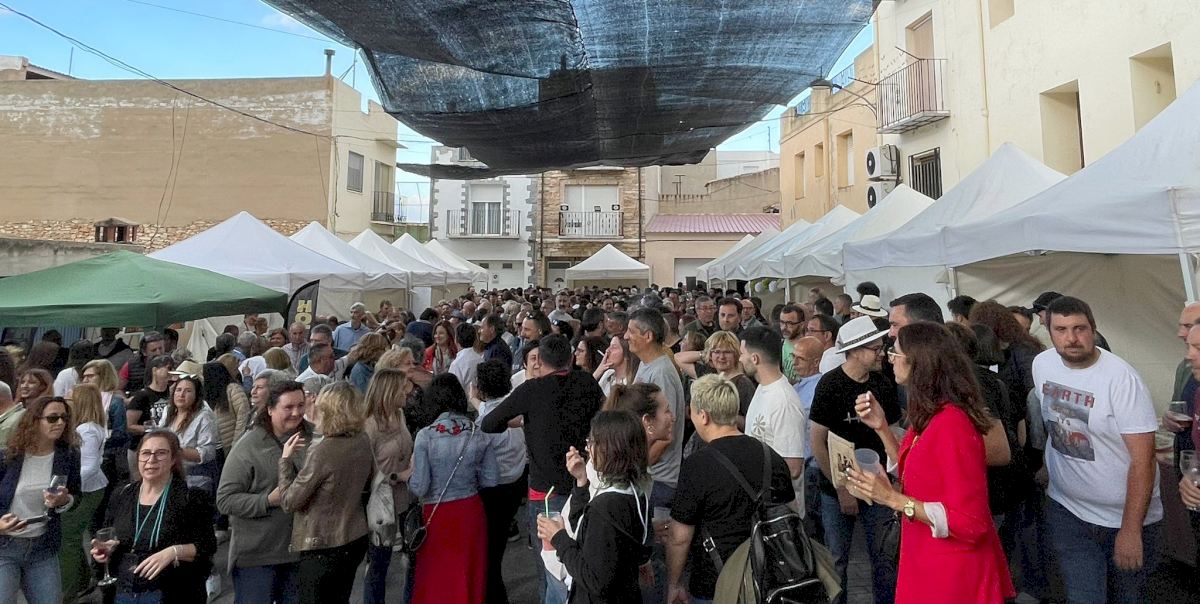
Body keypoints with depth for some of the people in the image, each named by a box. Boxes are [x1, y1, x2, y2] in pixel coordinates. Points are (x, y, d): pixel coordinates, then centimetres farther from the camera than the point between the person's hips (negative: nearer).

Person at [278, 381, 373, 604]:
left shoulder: (321, 453, -25)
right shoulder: (363, 442, -4)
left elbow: (289, 502, -16)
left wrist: (285, 458, -9)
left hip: (323, 546, -7)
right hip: (355, 538, 7)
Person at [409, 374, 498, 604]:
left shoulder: (426, 436, -15)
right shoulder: (479, 434, -7)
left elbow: (419, 487, -14)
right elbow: (491, 480, -1)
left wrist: (410, 475, 6)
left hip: (437, 514, -2)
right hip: (471, 511, 3)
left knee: (435, 578, 17)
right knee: (468, 576, 19)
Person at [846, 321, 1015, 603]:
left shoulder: (952, 424, -26)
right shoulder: (930, 415, 2)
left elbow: (969, 522, -25)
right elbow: (912, 473, 10)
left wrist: (893, 499, -26)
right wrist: (881, 427, 0)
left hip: (953, 573, -8)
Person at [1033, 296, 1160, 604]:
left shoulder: (1121, 378, -18)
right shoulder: (1042, 364, -4)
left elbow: (1143, 459, -18)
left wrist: (1131, 530, -19)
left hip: (1125, 518, -3)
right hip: (1066, 509, 3)